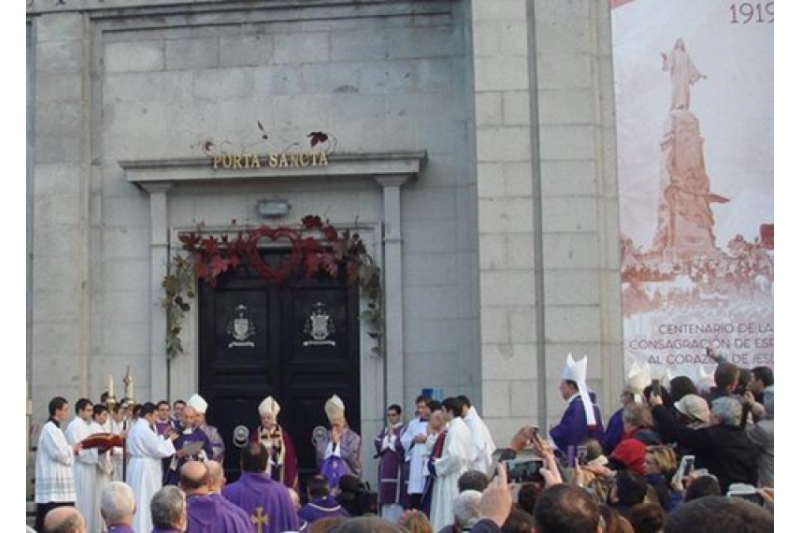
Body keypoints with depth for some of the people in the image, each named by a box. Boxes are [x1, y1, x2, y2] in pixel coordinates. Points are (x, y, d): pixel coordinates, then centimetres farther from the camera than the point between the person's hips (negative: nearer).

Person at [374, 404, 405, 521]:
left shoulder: (403, 430, -4)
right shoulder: (384, 430, 17)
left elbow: (402, 446, -16)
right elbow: (378, 445, 6)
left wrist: (392, 435, -9)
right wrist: (387, 435, -5)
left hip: (397, 467, -7)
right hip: (385, 468, 7)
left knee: (396, 497, -8)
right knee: (385, 497, 8)